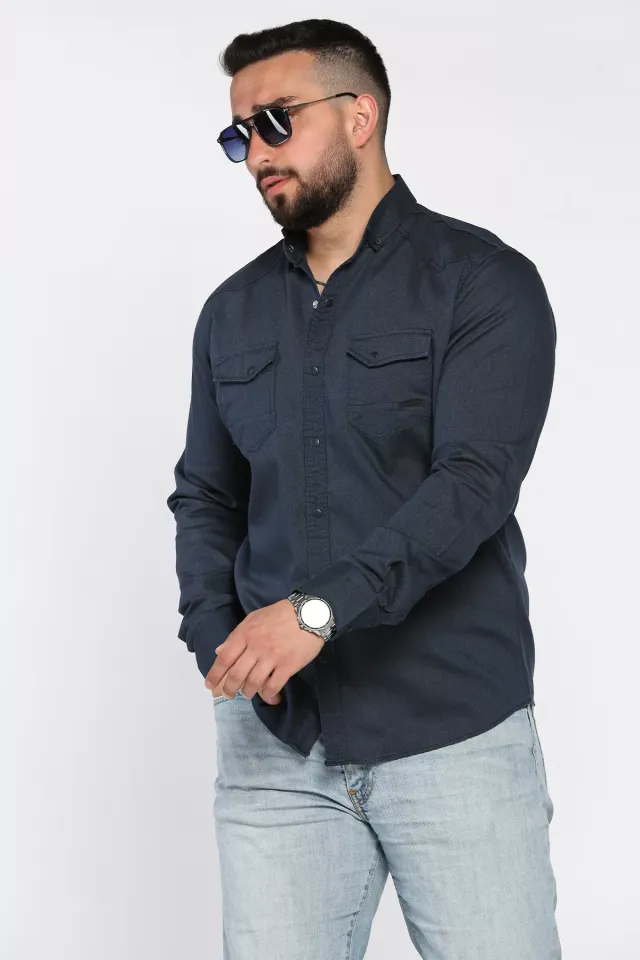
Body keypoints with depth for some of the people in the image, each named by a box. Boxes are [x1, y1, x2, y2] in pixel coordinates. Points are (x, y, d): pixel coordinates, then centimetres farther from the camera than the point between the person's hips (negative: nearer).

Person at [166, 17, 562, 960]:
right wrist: (217, 637, -1)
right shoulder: (233, 312, 13)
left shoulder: (483, 282, -4)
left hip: (456, 733, -4)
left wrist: (319, 607, -25)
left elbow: (473, 484, -15)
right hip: (273, 740, 4)